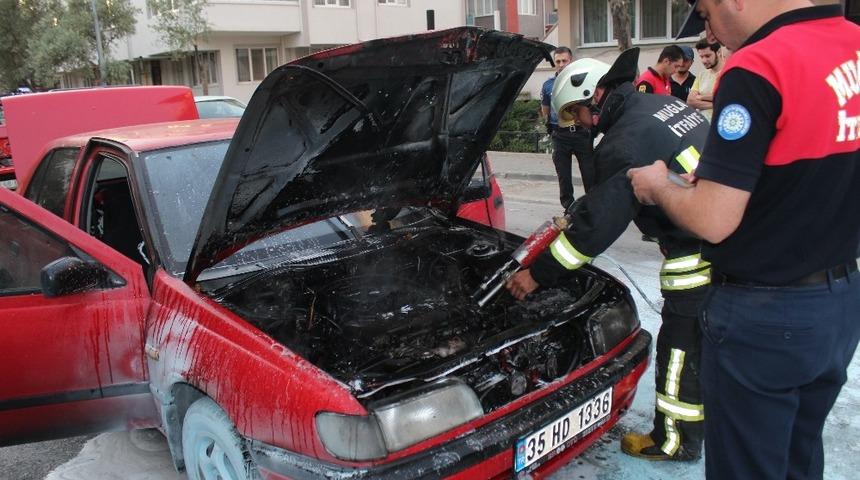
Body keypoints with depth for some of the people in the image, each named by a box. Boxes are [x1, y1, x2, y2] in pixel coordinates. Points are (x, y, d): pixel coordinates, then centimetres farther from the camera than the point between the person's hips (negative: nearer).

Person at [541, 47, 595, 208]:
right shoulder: (548, 85, 5)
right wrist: (555, 124, 12)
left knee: (590, 173, -1)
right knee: (563, 176, 8)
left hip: (582, 133, -1)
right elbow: (545, 111, 18)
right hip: (560, 136, 2)